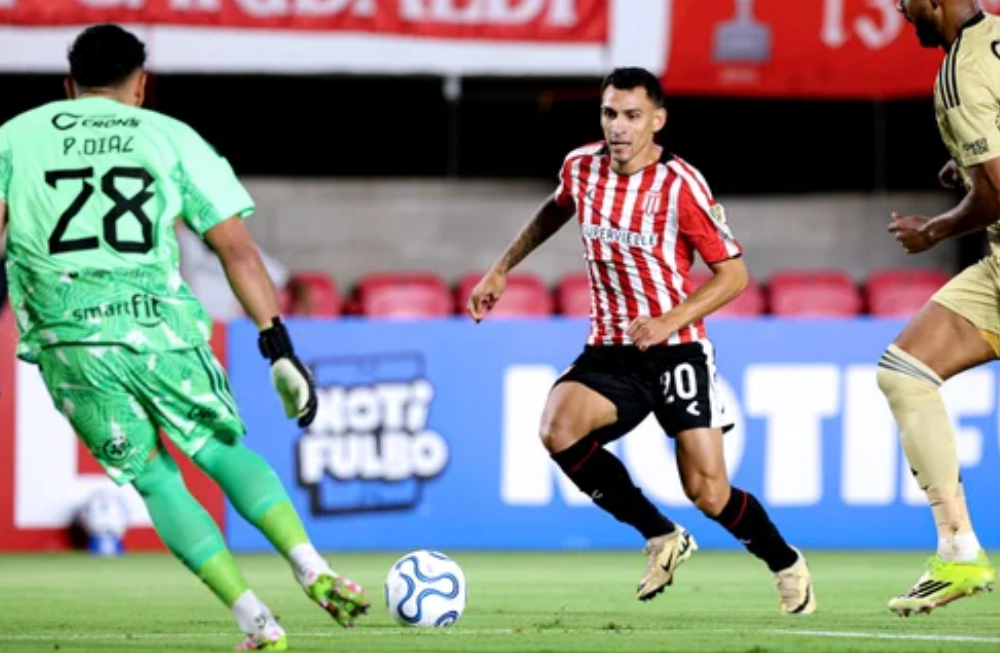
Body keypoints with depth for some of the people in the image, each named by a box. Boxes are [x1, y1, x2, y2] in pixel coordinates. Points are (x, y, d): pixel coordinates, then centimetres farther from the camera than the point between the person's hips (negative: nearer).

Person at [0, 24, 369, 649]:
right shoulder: (171, 137, 14)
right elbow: (238, 249, 9)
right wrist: (280, 350, 9)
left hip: (69, 345, 0)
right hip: (162, 330, 0)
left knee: (155, 481, 16)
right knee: (227, 453, 22)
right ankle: (313, 568, 0)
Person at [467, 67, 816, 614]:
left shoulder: (680, 185, -15)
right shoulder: (581, 167, -1)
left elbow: (733, 273, -10)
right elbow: (555, 212, 25)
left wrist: (670, 321, -23)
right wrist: (501, 269, 21)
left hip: (676, 349, -4)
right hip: (609, 352, 4)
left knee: (708, 493, -11)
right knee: (558, 429, -26)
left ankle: (788, 567, 21)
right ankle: (661, 538, -7)